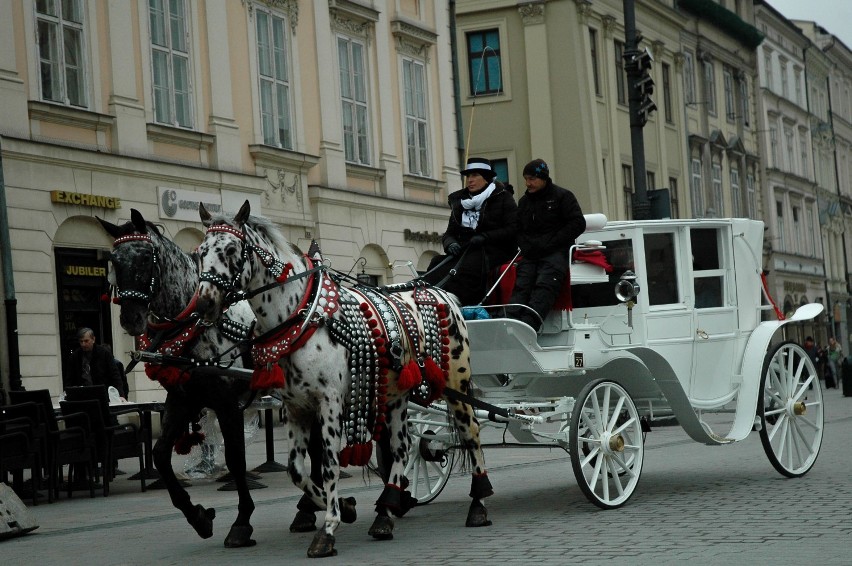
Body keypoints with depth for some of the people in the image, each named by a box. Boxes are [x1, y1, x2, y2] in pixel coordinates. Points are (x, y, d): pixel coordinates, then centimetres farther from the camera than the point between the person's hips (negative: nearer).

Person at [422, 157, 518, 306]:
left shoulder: (502, 197, 7)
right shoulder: (459, 201, 22)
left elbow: (513, 229, -4)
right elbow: (450, 233, 20)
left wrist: (485, 237, -15)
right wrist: (450, 244, -5)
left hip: (495, 251, -5)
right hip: (465, 251, 5)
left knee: (467, 267, -37)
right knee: (436, 264, -26)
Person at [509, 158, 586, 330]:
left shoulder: (562, 196, 5)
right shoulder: (524, 201, 22)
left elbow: (578, 224, -2)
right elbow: (517, 229, 26)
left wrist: (550, 243, -10)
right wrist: (525, 245, 2)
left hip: (556, 252, -5)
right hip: (530, 254, 5)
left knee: (544, 285, -28)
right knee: (521, 284, -20)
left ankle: (528, 323, -48)